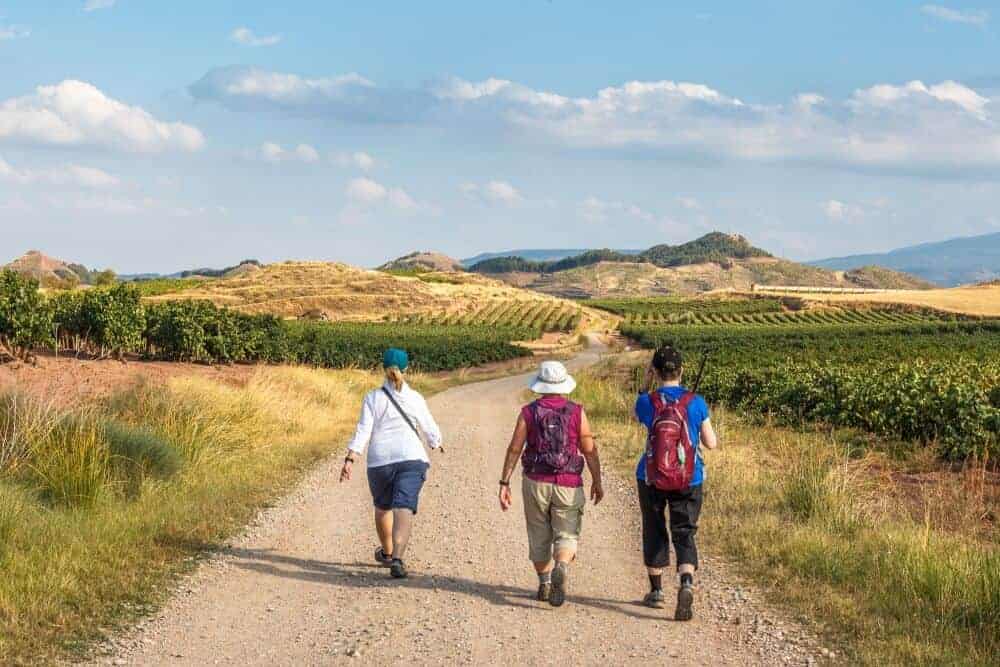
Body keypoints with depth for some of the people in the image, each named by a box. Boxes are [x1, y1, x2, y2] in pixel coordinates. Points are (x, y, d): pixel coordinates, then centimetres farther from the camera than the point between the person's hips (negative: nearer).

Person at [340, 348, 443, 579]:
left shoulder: (373, 398, 0)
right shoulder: (415, 399, 2)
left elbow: (362, 432, -9)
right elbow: (430, 430, 11)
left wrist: (349, 460, -12)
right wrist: (436, 444, 32)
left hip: (380, 461, 1)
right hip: (411, 459, -1)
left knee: (383, 507, 23)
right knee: (404, 509, -10)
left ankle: (386, 553, 41)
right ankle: (397, 559, -30)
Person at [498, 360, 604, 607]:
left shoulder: (528, 413, -2)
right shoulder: (577, 412, -3)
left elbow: (514, 450, -4)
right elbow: (590, 450, -2)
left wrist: (504, 483, 2)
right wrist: (597, 482, 10)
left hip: (535, 483, 1)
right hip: (568, 485, -1)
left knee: (539, 536, 15)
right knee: (567, 535, 3)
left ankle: (544, 584, 19)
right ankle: (561, 569, -26)